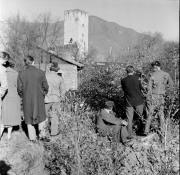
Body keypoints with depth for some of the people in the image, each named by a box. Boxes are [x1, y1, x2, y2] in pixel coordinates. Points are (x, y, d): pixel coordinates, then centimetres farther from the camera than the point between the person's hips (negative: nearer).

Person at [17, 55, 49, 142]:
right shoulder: (41, 72, -8)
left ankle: (32, 138, 17)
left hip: (27, 100, 1)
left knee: (29, 118, 14)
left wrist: (23, 96, 13)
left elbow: (19, 89, -5)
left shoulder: (21, 74, -7)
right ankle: (42, 135, 13)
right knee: (41, 117, 17)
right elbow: (45, 87, -4)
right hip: (39, 99, 0)